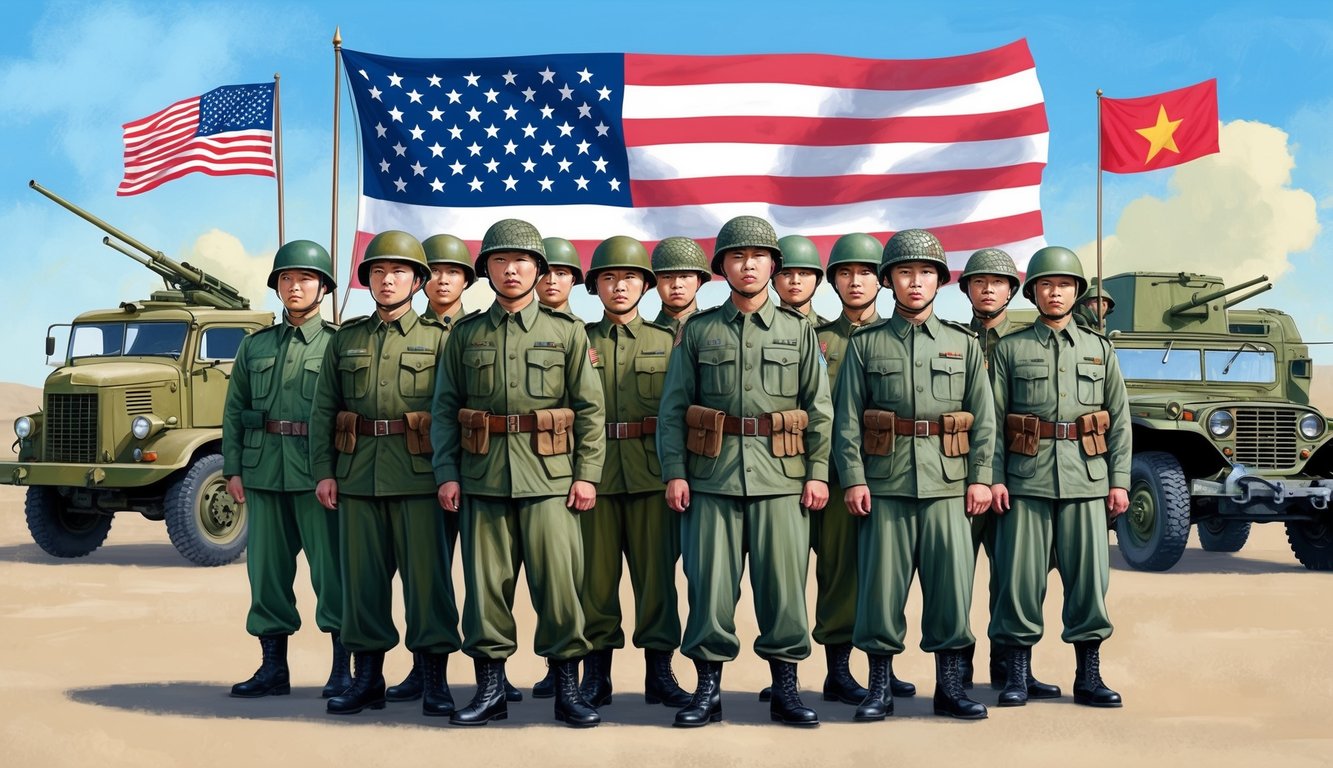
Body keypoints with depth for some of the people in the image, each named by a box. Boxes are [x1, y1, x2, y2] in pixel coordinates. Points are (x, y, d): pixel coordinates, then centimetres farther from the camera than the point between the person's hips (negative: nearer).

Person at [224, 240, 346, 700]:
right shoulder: (255, 346, 14)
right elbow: (234, 411, 14)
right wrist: (233, 468, 6)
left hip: (320, 473, -4)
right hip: (265, 472, 4)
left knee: (331, 569, -2)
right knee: (266, 569, 7)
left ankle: (343, 671, 7)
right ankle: (273, 668, 17)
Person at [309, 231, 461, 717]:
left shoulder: (438, 338, 5)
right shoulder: (345, 340, 14)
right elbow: (323, 410, 13)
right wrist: (323, 471, 4)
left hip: (419, 474, -3)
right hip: (358, 473, 3)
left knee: (427, 575, -2)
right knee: (362, 576, 6)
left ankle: (434, 681, 5)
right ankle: (367, 677, 15)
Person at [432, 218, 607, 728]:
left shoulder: (566, 331, 7)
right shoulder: (466, 335, 11)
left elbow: (590, 409, 4)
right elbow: (444, 409, 10)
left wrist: (587, 474, -4)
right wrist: (446, 473, 0)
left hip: (550, 475, -2)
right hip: (482, 475, 2)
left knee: (559, 581, -3)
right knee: (486, 581, 4)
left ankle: (567, 688, 8)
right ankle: (490, 689, 14)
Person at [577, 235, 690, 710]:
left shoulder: (667, 341, 11)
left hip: (652, 473, 0)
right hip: (595, 472, 0)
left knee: (656, 572, 1)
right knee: (596, 574, 2)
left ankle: (659, 673, 9)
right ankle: (595, 677, 10)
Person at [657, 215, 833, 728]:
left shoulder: (799, 331, 10)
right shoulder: (698, 331, 9)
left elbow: (819, 408, 8)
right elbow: (673, 407, 6)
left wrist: (818, 472, 0)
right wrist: (674, 472, -3)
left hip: (781, 475, 0)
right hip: (712, 474, 0)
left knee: (783, 582, 1)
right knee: (710, 583, 0)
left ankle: (785, 688, 12)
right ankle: (708, 689, 10)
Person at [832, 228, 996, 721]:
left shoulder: (963, 344, 11)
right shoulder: (865, 344, 7)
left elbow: (983, 418, 9)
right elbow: (847, 418, 3)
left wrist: (980, 477, 1)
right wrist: (852, 478, -6)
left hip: (947, 482, 1)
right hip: (886, 482, -1)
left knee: (951, 582, 1)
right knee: (882, 584, 0)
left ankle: (950, 687, 13)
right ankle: (879, 688, 11)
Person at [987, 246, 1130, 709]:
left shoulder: (1100, 350, 13)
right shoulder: (1010, 349, 8)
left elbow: (1119, 421, 11)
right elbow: (992, 419, 4)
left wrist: (1119, 480, 3)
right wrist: (994, 477, -5)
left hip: (1086, 479, 2)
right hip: (1026, 479, -1)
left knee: (1089, 575, 2)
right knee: (1021, 575, -1)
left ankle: (1088, 677, 12)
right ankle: (1017, 675, 9)